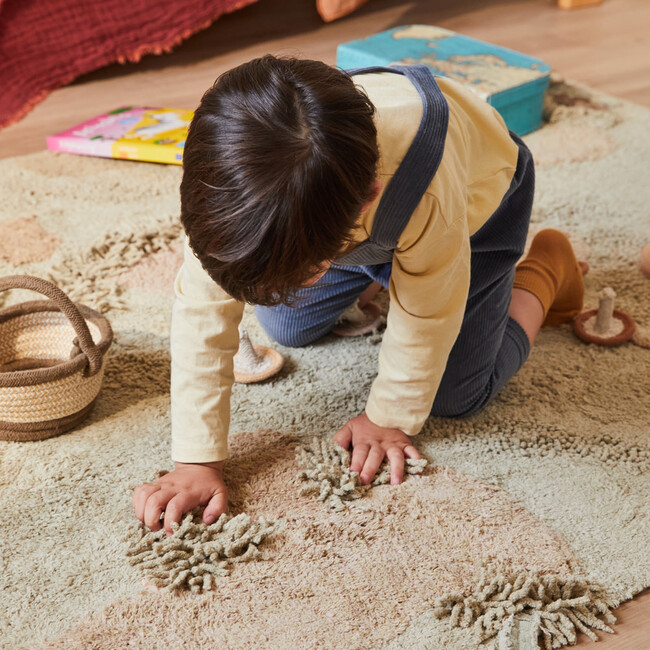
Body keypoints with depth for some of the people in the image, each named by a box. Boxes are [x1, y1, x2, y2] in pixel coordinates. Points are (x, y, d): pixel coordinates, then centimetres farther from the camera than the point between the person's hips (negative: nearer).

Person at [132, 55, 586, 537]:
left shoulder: (430, 195, -49)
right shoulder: (227, 174, -39)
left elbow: (427, 317, -30)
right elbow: (202, 315, -31)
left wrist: (392, 417, -18)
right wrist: (197, 461, -30)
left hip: (480, 194, -3)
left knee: (457, 395, -5)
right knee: (287, 327, 8)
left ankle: (544, 272, 20)